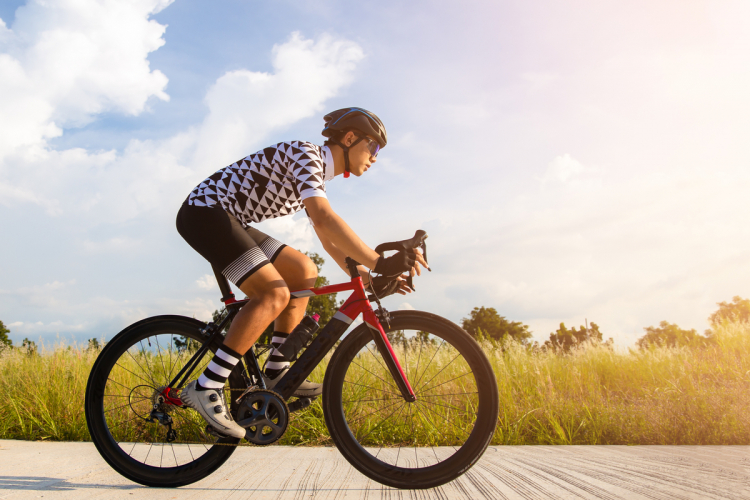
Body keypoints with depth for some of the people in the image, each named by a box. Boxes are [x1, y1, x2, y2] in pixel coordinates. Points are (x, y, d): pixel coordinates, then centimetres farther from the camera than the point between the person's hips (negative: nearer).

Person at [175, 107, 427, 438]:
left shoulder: (319, 177, 15)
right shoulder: (305, 154, -15)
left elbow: (330, 240, 16)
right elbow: (324, 218, -31)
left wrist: (371, 280, 7)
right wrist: (378, 263, -33)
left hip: (229, 222, 10)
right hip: (203, 212, -10)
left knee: (304, 271, 5)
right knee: (275, 294, -21)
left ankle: (275, 372, 6)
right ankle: (206, 387, -17)